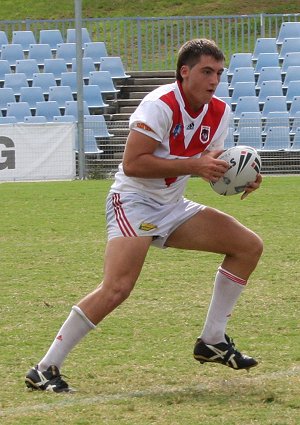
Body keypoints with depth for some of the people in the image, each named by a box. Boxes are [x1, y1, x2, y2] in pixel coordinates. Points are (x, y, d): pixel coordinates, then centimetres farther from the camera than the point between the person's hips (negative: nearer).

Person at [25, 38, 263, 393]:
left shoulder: (219, 113, 5)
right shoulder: (160, 105, -19)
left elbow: (213, 169, 17)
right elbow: (132, 164, -26)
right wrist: (192, 165, -27)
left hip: (172, 207, 9)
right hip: (134, 202, -9)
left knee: (249, 246, 4)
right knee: (117, 289, -25)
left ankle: (212, 342, 9)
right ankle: (45, 369, -18)